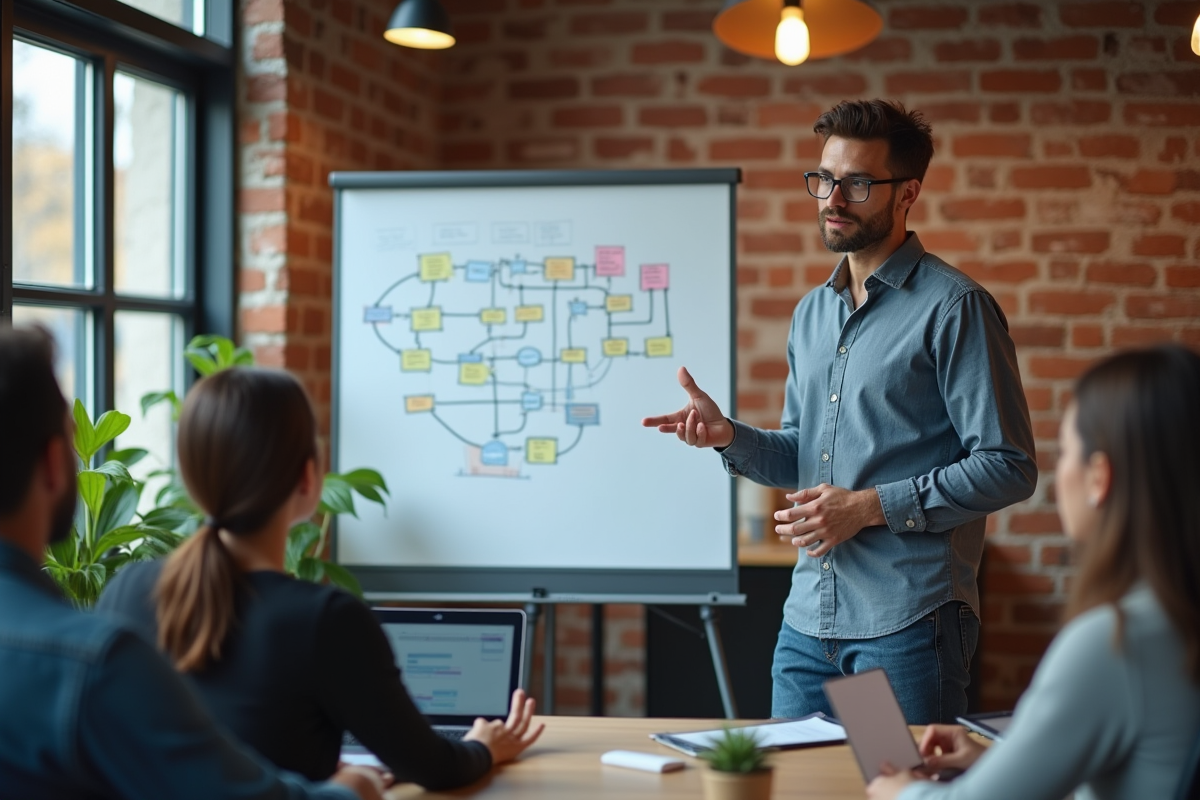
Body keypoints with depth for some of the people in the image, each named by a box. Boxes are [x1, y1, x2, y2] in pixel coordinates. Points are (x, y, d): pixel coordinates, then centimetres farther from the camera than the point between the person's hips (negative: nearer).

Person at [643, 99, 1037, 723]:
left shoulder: (954, 307, -8)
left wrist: (872, 507, -16)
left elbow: (1008, 468, -13)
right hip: (808, 620, 7)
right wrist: (728, 435, 2)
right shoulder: (812, 312, 16)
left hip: (908, 624, -7)